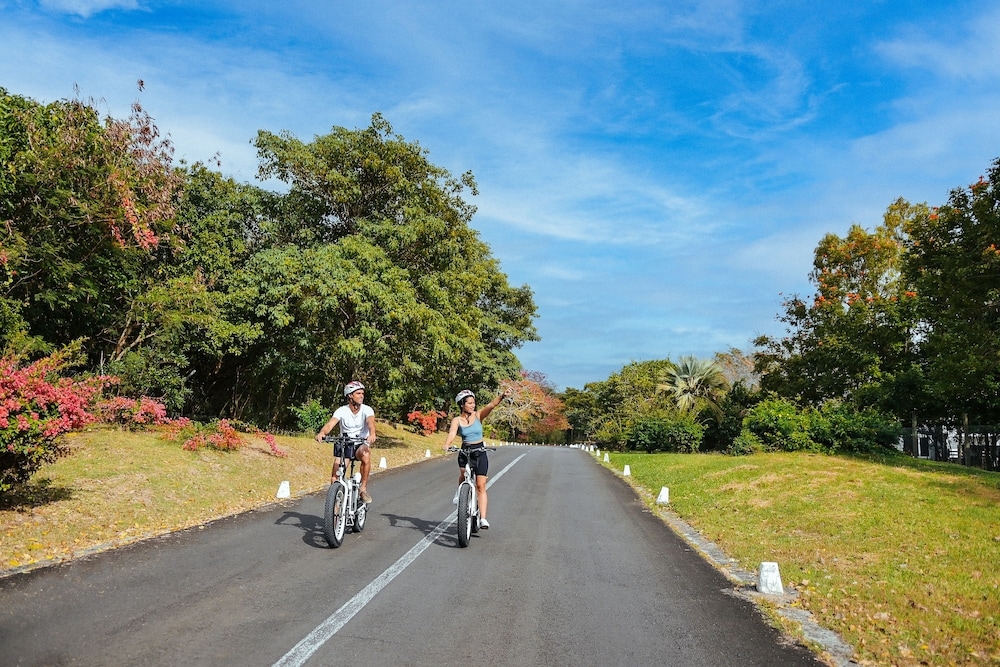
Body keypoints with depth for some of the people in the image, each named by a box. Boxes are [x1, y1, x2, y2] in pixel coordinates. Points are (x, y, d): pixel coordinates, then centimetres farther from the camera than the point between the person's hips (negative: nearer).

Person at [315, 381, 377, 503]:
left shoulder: (367, 409, -9)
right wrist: (322, 433, -45)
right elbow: (330, 424, -22)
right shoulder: (341, 411, -7)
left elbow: (371, 422, -29)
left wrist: (372, 434, -52)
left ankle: (363, 488, -19)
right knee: (335, 475, -14)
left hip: (361, 444, -1)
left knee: (366, 455, -35)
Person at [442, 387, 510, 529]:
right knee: (464, 473, -30)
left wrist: (501, 396, -35)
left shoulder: (478, 415, -2)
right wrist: (446, 445, -40)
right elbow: (452, 433, -20)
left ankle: (483, 518, -3)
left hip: (480, 453, 1)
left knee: (481, 486, -5)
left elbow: (491, 405, -17)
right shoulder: (457, 420, -3)